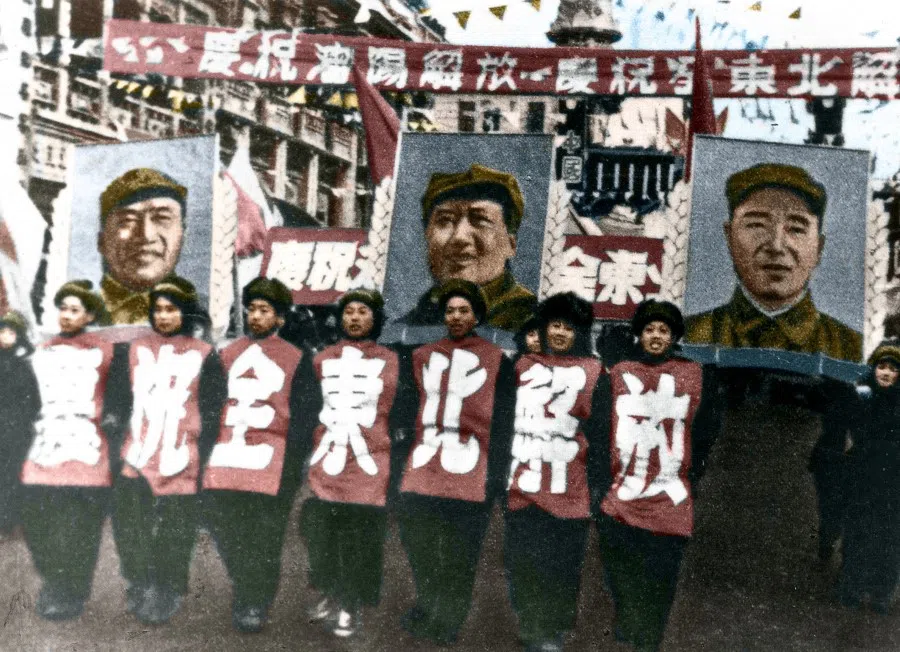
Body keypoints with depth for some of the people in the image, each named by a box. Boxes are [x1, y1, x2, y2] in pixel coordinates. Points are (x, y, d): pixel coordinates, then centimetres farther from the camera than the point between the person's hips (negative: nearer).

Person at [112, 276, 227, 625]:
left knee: (174, 528, 4)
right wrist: (117, 446, 8)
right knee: (128, 520, -4)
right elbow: (121, 401, 14)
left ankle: (167, 592, 19)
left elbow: (212, 412, 3)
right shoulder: (136, 349, 12)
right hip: (138, 454, 3)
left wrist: (202, 457, -2)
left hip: (178, 458, -2)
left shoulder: (204, 356, 3)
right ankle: (140, 585, 14)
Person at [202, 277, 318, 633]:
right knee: (225, 530, 5)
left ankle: (254, 604, 14)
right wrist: (208, 453, 12)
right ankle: (245, 595, 23)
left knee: (262, 539, 1)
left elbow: (305, 416, 3)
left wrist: (292, 463, -4)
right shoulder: (227, 355, 17)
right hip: (226, 461, 3)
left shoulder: (296, 359, 6)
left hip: (270, 463, -3)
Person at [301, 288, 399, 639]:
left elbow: (400, 415, 6)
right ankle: (331, 595, 27)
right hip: (326, 462, 3)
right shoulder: (322, 359, 12)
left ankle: (350, 606, 16)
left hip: (368, 465, -3)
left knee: (360, 538, 0)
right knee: (320, 530, 7)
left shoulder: (389, 361, 4)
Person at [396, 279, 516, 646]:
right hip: (422, 471, 3)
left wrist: (496, 476, -4)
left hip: (467, 477, -3)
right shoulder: (422, 357, 15)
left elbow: (502, 424, 2)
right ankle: (429, 608, 27)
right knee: (417, 544, 5)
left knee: (457, 559, 3)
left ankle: (445, 623, 17)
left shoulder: (497, 362, 5)